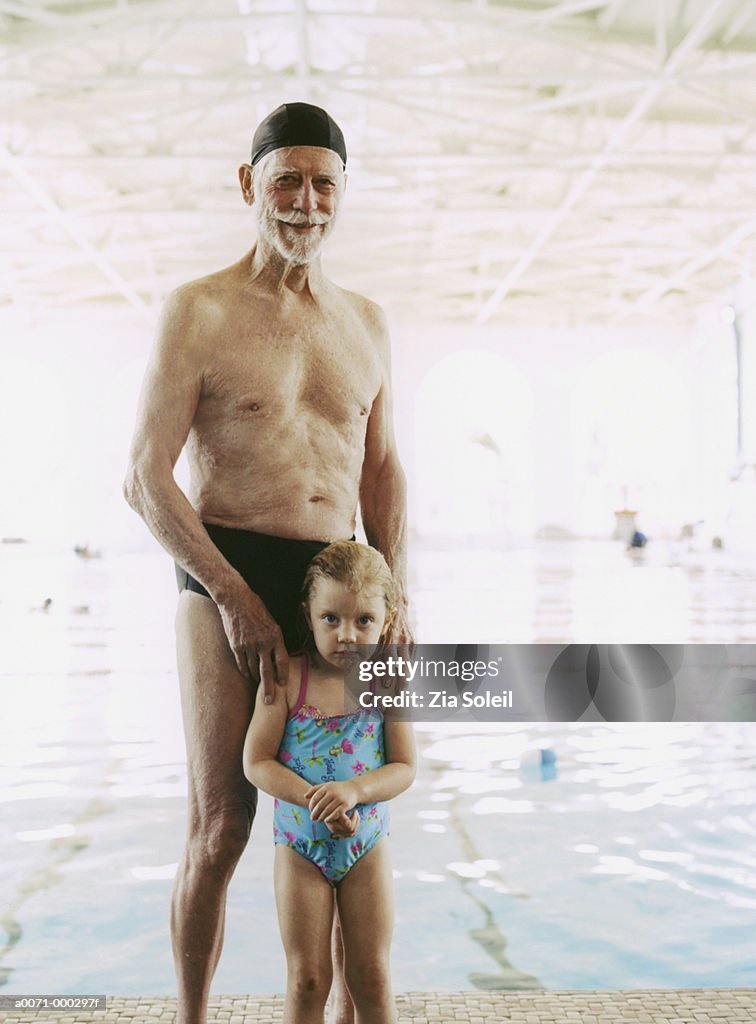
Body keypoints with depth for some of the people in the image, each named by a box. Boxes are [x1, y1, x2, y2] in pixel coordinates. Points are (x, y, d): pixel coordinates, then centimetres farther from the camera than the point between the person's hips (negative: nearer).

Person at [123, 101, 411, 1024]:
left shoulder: (366, 323, 14)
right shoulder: (198, 311, -1)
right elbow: (145, 477, -6)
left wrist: (395, 592, 5)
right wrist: (234, 596, -12)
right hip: (226, 578, -4)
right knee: (220, 825, 0)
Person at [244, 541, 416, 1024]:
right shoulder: (288, 678, -12)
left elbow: (404, 767, -7)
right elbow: (256, 762, -12)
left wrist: (353, 791, -25)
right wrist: (314, 799, -24)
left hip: (367, 844, 1)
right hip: (301, 844, -1)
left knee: (373, 978, 8)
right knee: (306, 979, 6)